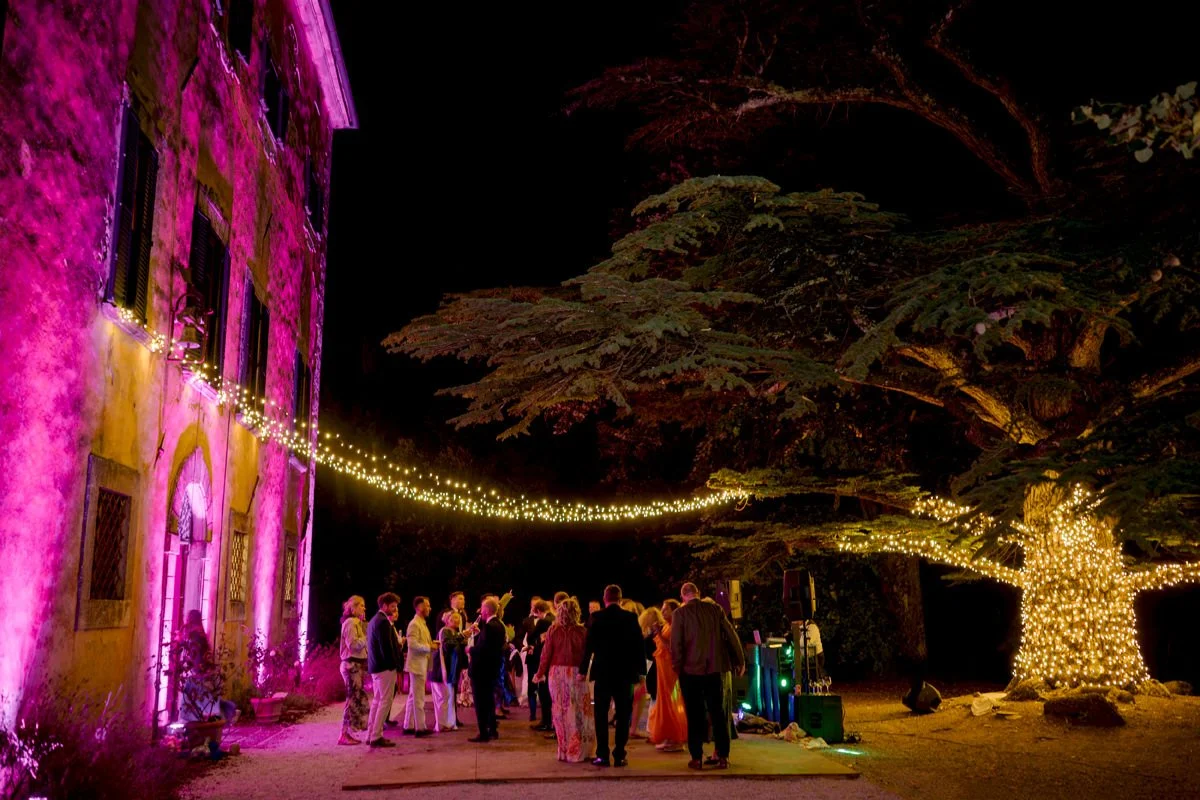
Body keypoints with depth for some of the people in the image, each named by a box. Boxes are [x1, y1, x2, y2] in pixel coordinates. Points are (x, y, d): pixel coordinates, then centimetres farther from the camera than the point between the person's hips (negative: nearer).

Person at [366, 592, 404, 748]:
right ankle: (376, 737, -4)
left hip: (375, 666, 11)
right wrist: (395, 664, -15)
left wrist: (397, 643, 11)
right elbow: (386, 647, -21)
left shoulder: (374, 620, 16)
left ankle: (371, 735, 20)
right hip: (385, 667, -11)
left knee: (377, 701, 16)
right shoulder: (383, 622, -17)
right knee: (385, 702, -5)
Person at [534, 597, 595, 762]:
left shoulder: (553, 630, -4)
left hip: (556, 673, 2)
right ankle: (578, 751, 9)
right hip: (576, 673, -2)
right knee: (579, 712, 7)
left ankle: (564, 751, 17)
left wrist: (540, 673, 11)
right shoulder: (582, 631, -7)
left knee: (560, 712, 11)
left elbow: (546, 654, 0)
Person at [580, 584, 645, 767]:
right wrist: (641, 671, 5)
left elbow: (589, 645, -4)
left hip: (603, 672, -1)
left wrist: (583, 670, 4)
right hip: (625, 672, 1)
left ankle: (602, 755, 4)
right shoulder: (631, 617, -2)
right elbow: (638, 645, -1)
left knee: (601, 714, 7)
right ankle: (619, 755, 5)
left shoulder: (597, 618, -5)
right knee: (623, 715, 7)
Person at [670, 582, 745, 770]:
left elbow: (676, 643, -8)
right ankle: (723, 756, 9)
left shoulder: (680, 613, -6)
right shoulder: (715, 609, 2)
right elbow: (731, 635, 3)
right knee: (718, 713, 10)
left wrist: (677, 666, 2)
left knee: (694, 715, 5)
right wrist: (740, 660, 11)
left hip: (690, 670, -2)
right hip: (714, 669, 2)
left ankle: (696, 758, 6)